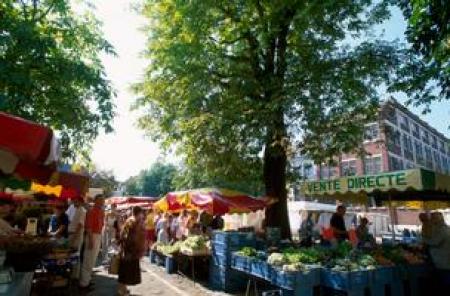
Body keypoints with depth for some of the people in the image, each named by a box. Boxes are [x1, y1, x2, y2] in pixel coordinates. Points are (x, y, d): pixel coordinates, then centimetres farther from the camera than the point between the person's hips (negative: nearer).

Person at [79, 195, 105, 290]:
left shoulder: (102, 212, 11)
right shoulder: (91, 211, -15)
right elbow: (88, 226, -21)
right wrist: (90, 239, -25)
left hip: (98, 236, 9)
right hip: (92, 236, -9)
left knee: (93, 260, 18)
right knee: (88, 260, -2)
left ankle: (87, 279, 31)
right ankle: (84, 283, 8)